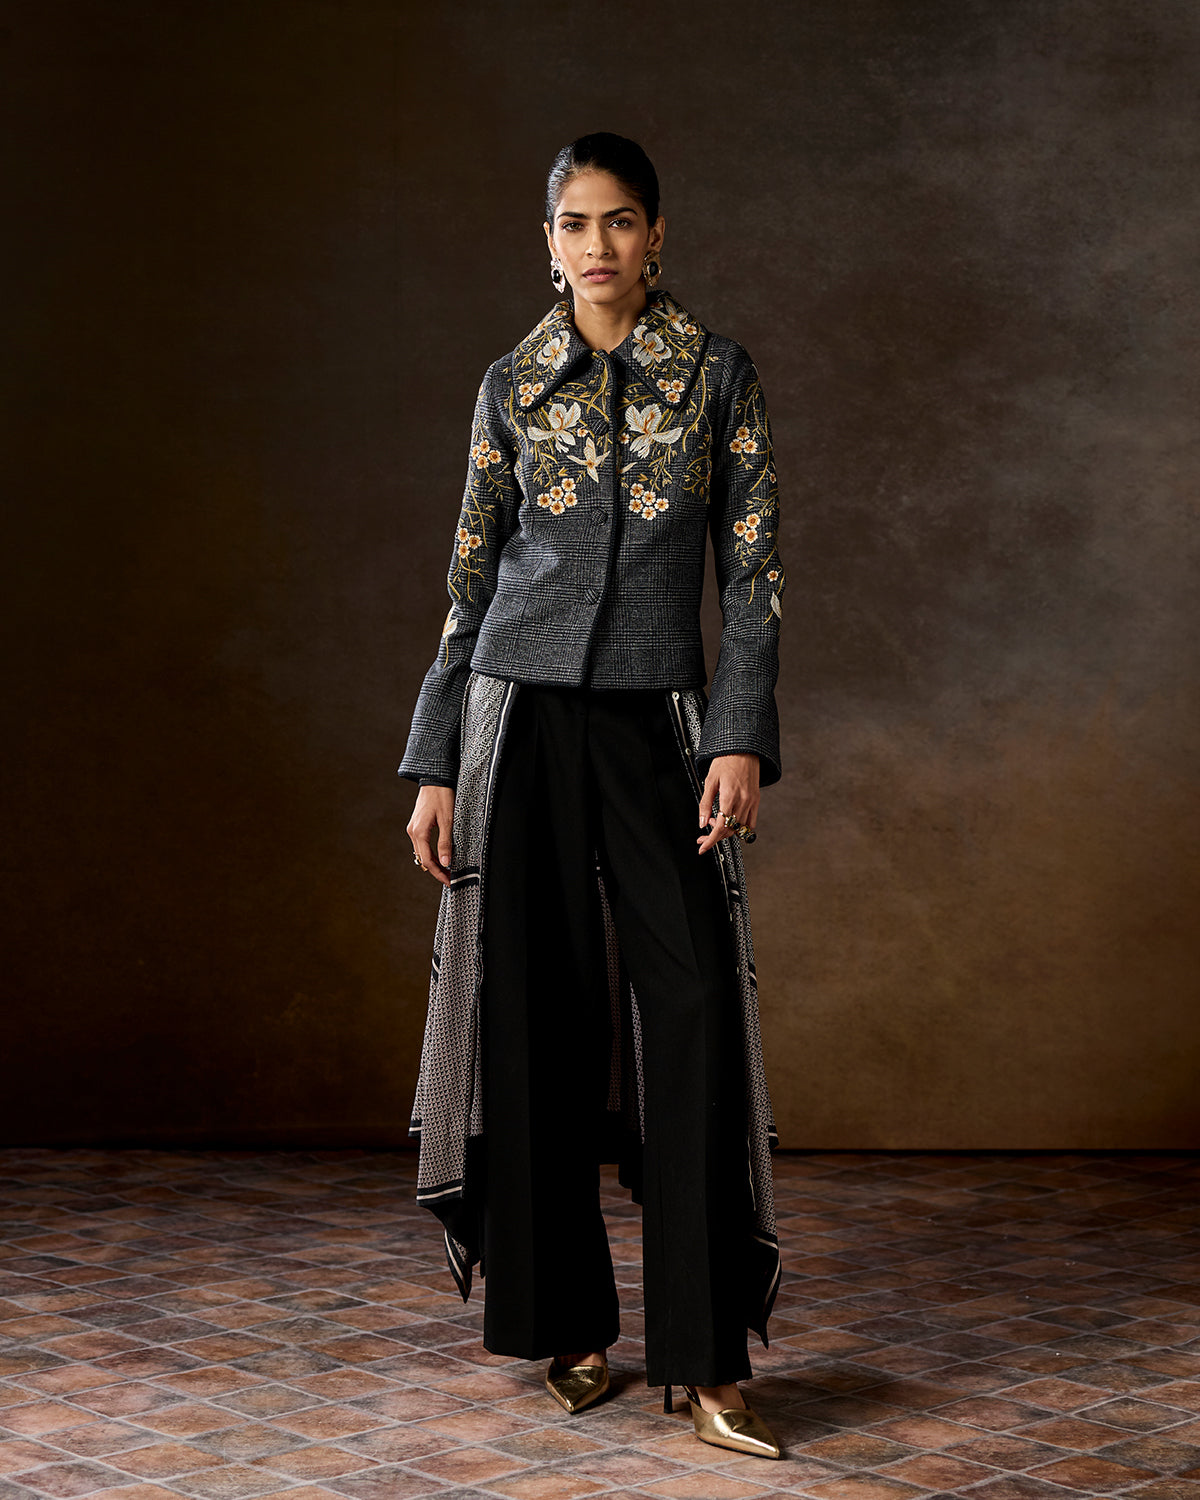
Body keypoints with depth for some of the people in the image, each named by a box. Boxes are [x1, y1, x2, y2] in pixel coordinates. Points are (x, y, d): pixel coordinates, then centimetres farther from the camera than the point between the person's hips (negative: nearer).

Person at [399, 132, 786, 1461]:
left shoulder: (719, 374, 5)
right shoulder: (513, 384, 8)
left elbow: (753, 569, 1)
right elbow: (471, 581, 9)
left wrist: (742, 739, -10)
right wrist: (435, 765, 5)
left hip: (656, 720, -1)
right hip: (521, 708, 1)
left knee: (693, 1010, -9)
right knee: (534, 1011, 2)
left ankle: (706, 1359, -4)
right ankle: (567, 1323, 16)